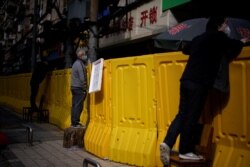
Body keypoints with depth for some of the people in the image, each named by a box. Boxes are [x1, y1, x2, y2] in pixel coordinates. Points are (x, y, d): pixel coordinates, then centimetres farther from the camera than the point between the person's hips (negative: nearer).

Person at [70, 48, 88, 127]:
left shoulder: (76, 63, 16)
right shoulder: (79, 64, -15)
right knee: (78, 106, -6)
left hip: (74, 87, 9)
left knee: (74, 105, 10)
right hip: (79, 88, -9)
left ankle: (73, 122, 14)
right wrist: (85, 88, -12)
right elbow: (82, 78, -17)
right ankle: (75, 123, -4)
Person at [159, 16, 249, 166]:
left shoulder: (199, 38, 24)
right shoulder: (218, 36, 3)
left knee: (182, 115, 9)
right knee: (192, 117, -1)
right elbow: (235, 46, 10)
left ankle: (167, 143, -1)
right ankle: (185, 151, 6)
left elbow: (185, 49, 40)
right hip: (199, 83, -7)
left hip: (186, 81, 8)